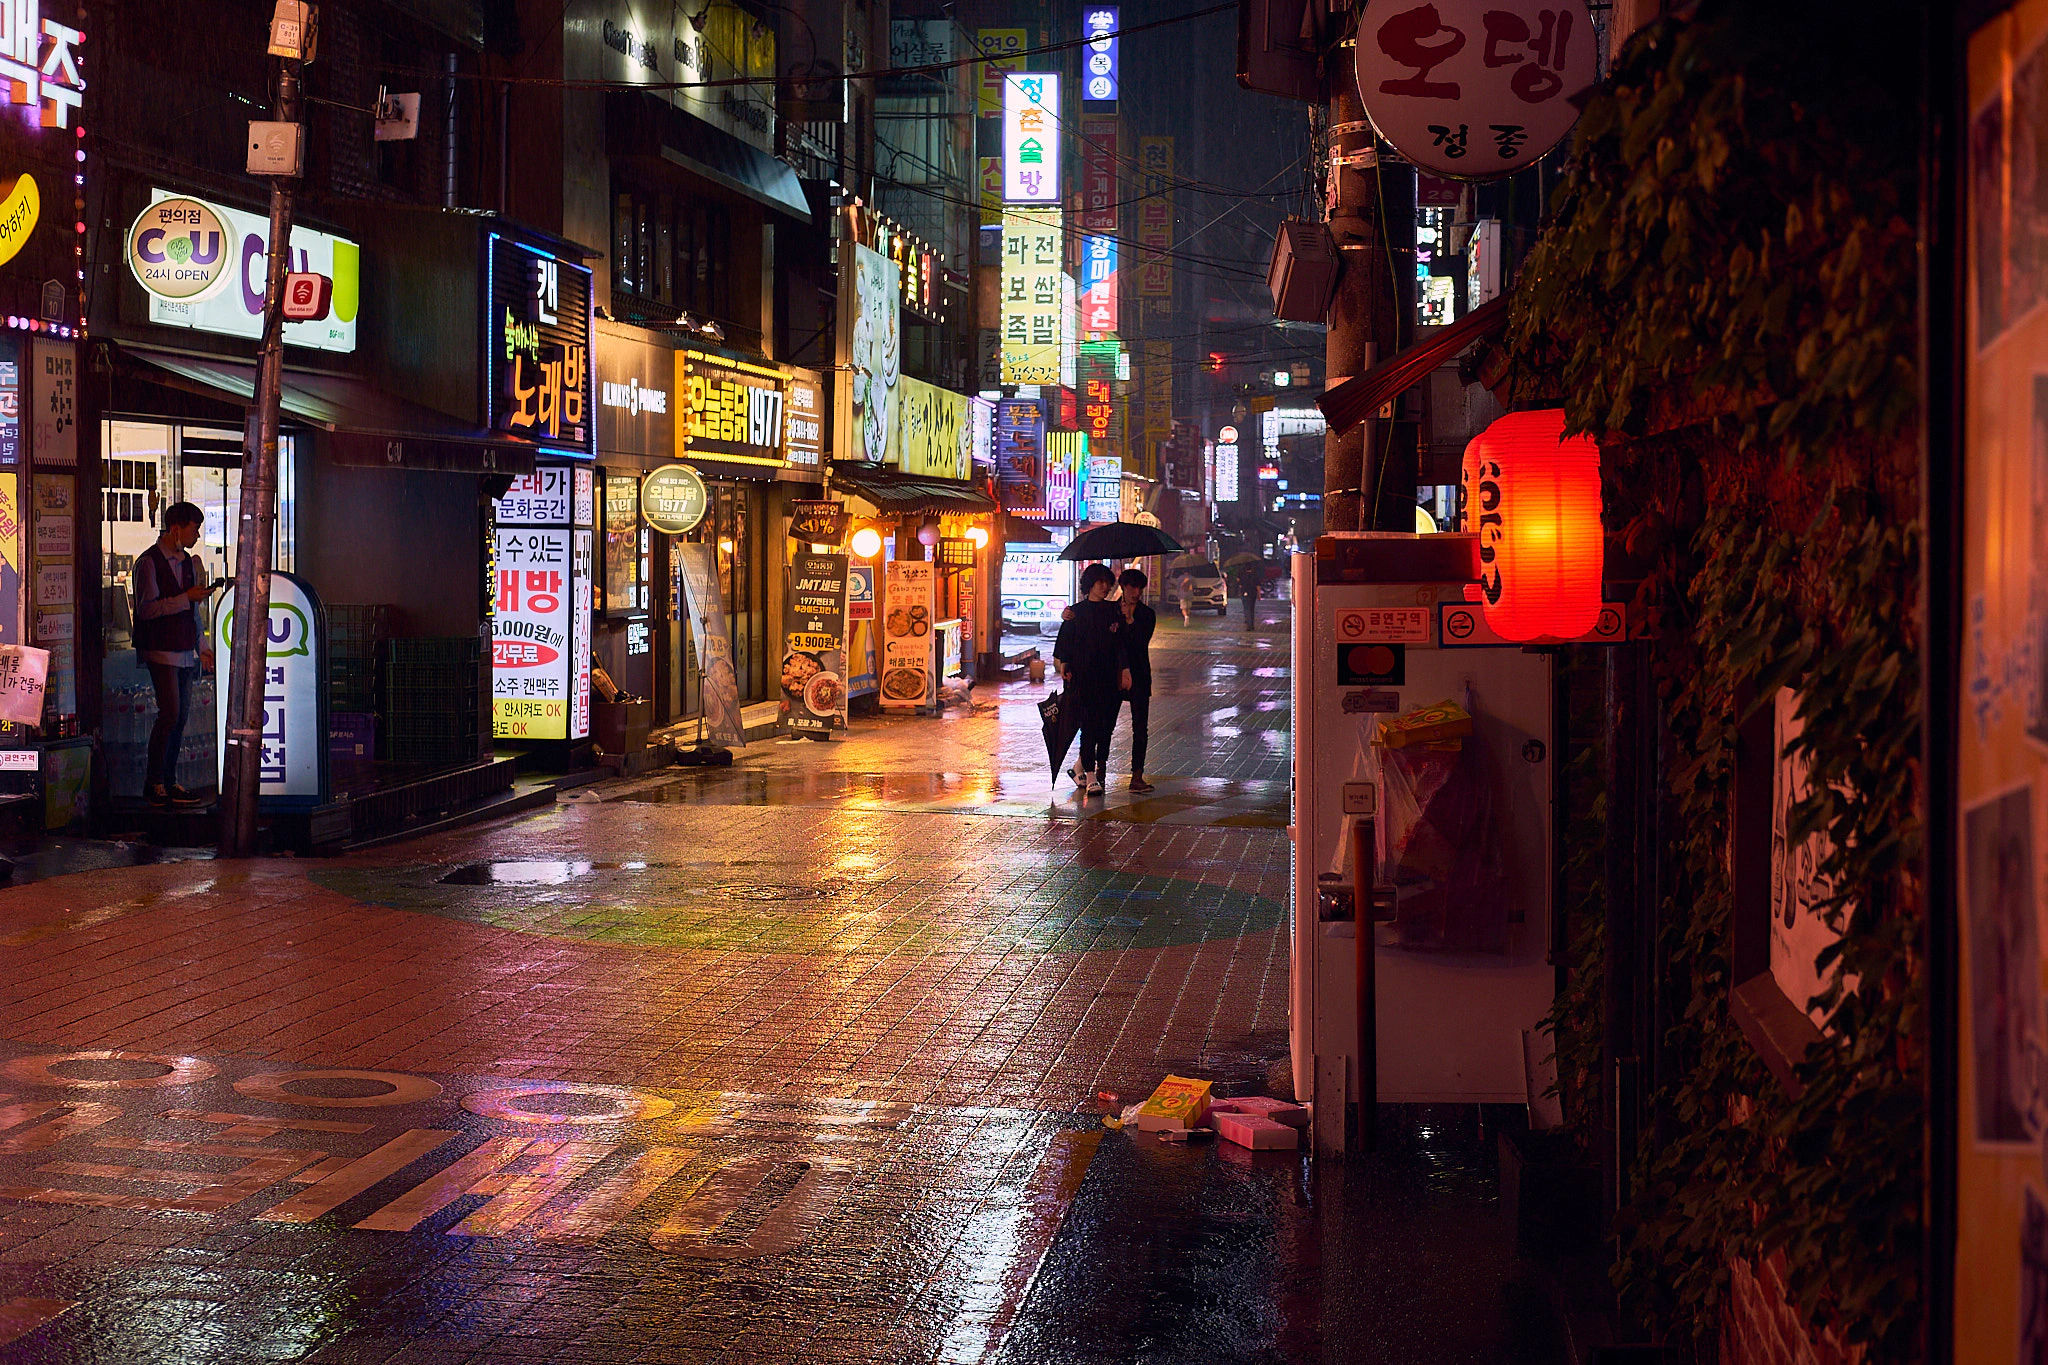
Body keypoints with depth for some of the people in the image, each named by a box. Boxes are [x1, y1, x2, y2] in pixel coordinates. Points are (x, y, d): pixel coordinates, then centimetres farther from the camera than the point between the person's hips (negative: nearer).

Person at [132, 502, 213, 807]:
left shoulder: (188, 561, 15)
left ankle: (169, 782, 11)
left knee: (182, 716, 5)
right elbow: (147, 609, -16)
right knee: (170, 714, -13)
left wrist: (200, 646, 20)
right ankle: (154, 783, -5)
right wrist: (186, 598, -19)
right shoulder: (149, 562, -8)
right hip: (162, 650, -7)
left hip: (185, 651, 7)